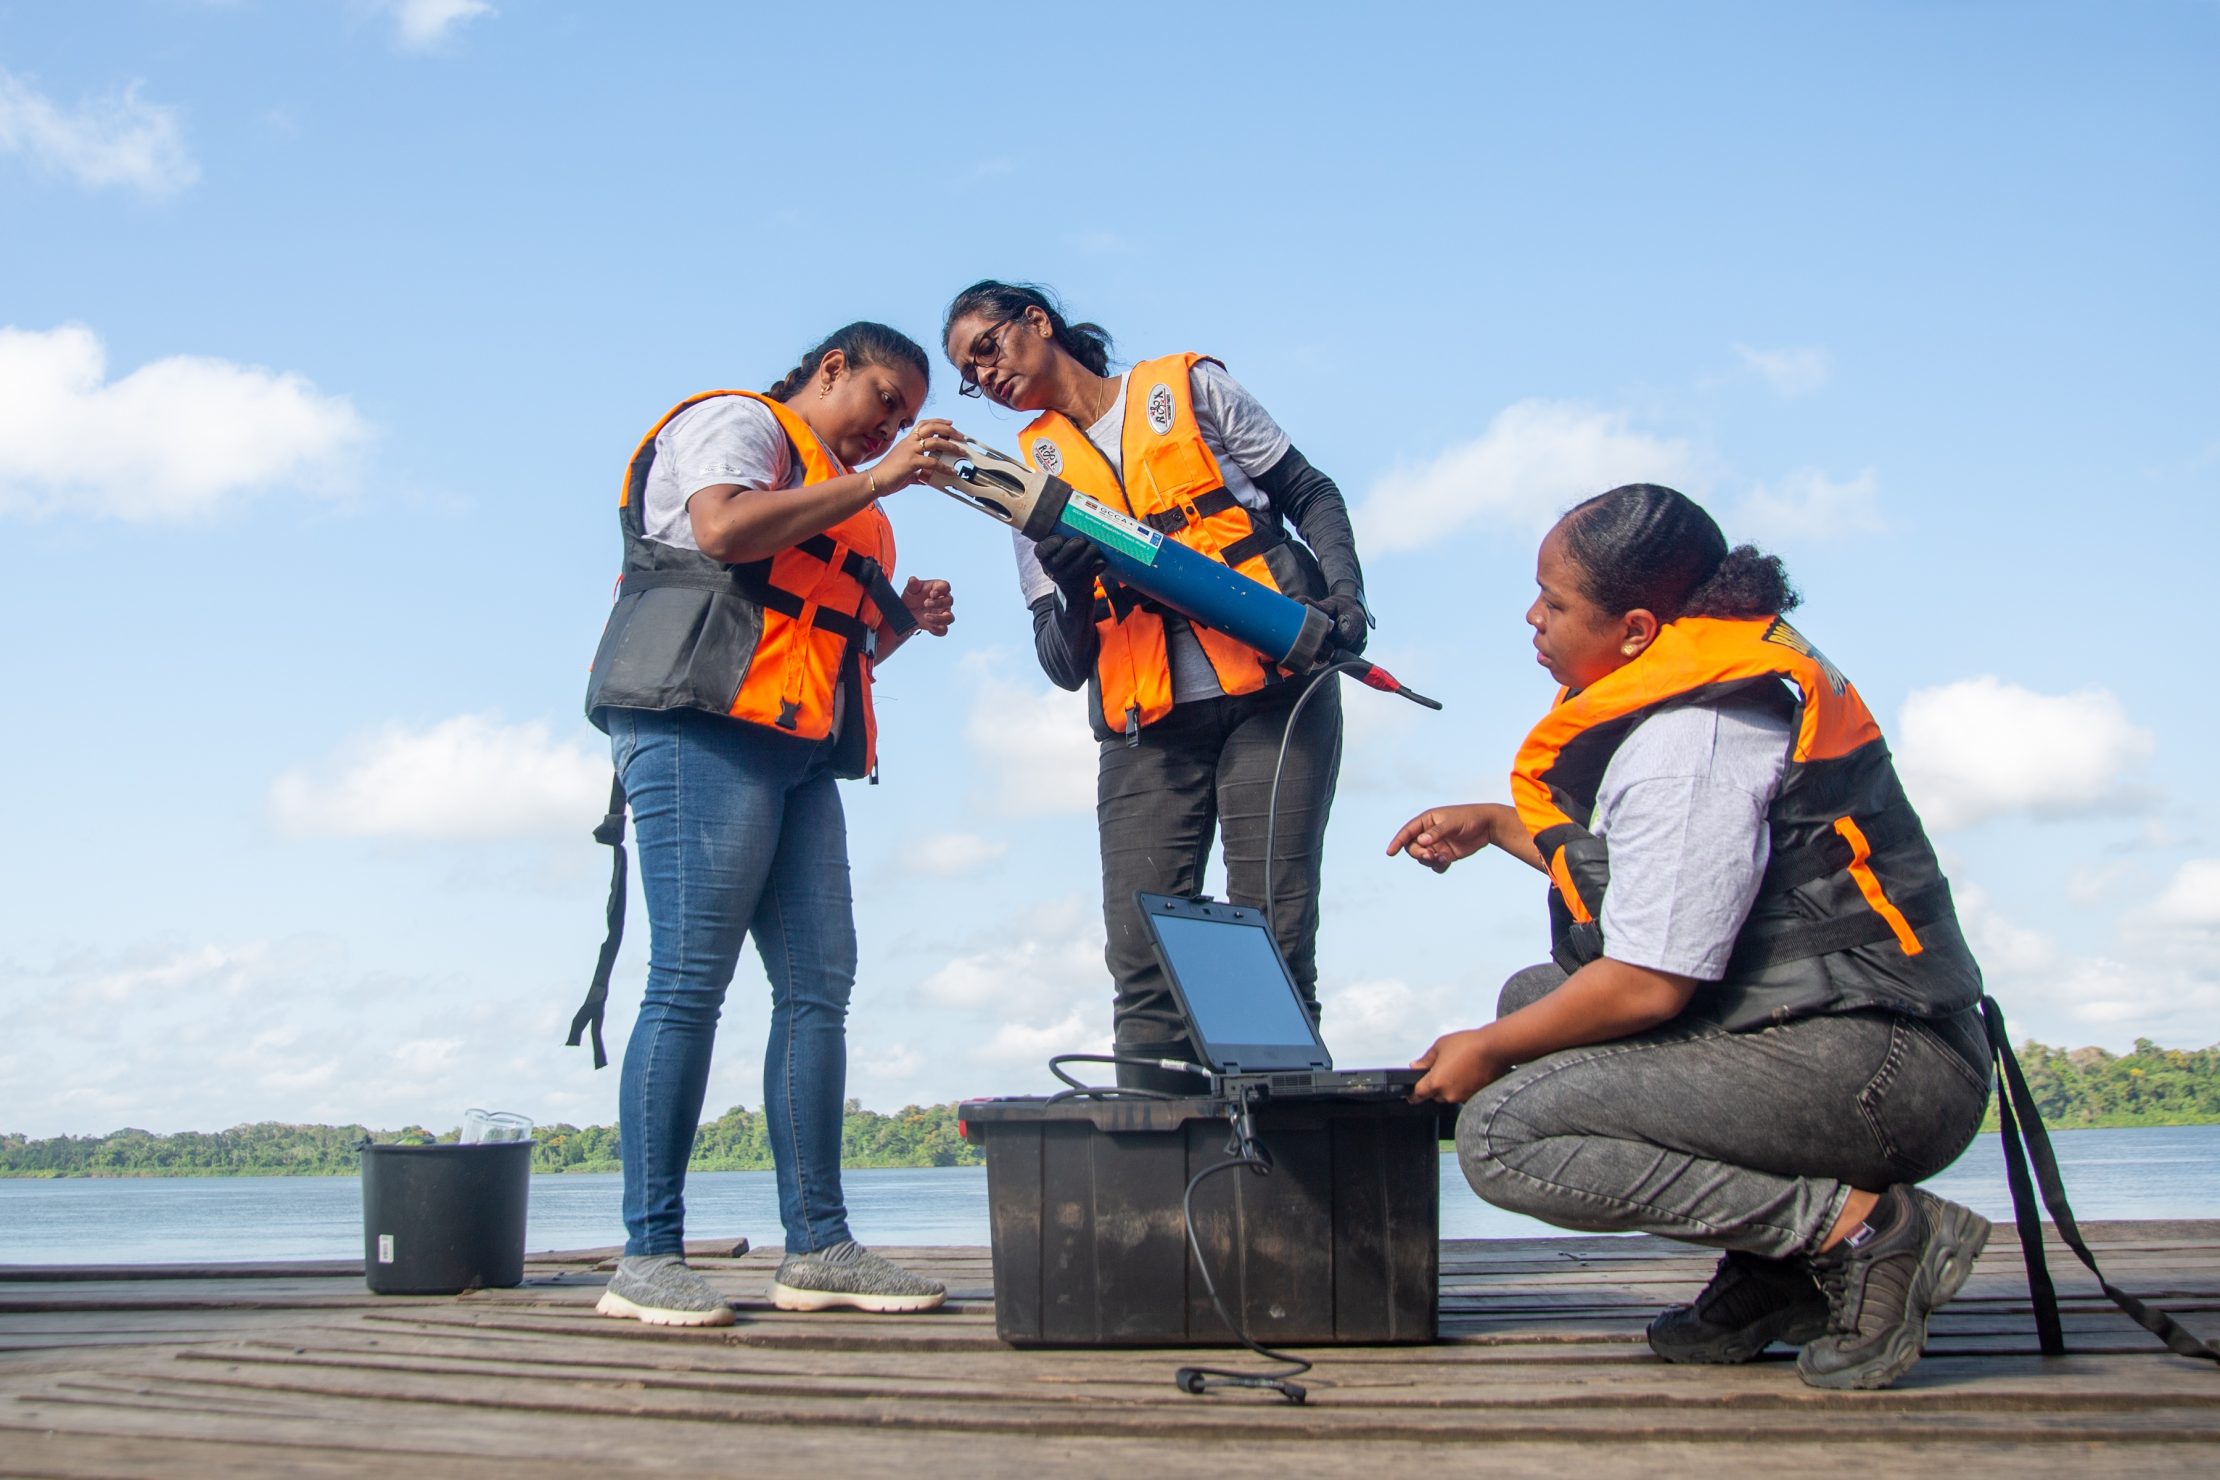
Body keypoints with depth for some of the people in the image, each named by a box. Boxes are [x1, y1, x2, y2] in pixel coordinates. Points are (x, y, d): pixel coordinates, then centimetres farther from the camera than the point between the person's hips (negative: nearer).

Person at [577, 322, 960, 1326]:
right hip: (704, 725, -9)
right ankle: (647, 1258, -10)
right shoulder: (737, 424, 6)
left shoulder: (841, 502, 32)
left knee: (818, 987, 0)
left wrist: (903, 619, 15)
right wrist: (873, 483, -11)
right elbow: (723, 527, -15)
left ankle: (817, 1249, 2)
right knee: (690, 981, -12)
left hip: (800, 753, 9)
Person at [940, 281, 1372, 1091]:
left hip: (1272, 695, -2)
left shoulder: (1187, 388, 11)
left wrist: (1343, 592, -6)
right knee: (1140, 954, -7)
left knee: (1274, 935, -8)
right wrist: (1073, 592, -10)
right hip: (1145, 729, 3)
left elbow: (1311, 494, 12)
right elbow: (1062, 665, 12)